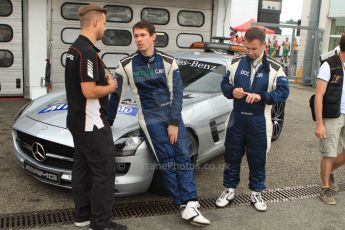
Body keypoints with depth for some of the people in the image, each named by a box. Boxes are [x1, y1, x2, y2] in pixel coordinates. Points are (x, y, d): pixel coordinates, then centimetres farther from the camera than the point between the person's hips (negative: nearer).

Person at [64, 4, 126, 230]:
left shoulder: (75, 48, 12)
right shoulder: (88, 51, -21)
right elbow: (89, 91, -25)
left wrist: (102, 79, 9)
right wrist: (111, 86, -9)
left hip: (78, 121, 10)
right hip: (92, 124, -10)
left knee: (82, 168, 15)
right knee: (104, 172, -2)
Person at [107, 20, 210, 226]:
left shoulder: (168, 61, -1)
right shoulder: (127, 65, -3)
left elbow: (177, 92, -3)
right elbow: (115, 94, 5)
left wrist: (174, 122, -10)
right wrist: (108, 121, 8)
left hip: (172, 114, 2)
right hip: (151, 117, -2)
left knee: (183, 156, -4)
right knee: (167, 161, -7)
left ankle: (190, 204, -4)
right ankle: (186, 205, -2)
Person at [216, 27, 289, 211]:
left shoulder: (274, 68, -3)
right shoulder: (236, 63, 3)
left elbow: (283, 92, -6)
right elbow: (224, 84, 9)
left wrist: (261, 96, -21)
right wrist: (232, 91, -14)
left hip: (259, 121, -2)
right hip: (237, 118, 2)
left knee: (257, 159, 8)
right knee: (232, 156, 10)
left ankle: (256, 193, 26)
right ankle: (229, 189, 27)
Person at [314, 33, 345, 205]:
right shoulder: (329, 65, -12)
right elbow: (319, 96, -14)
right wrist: (319, 123, -18)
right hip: (331, 118, -6)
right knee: (329, 155, 3)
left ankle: (329, 172, 35)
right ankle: (326, 188, 21)